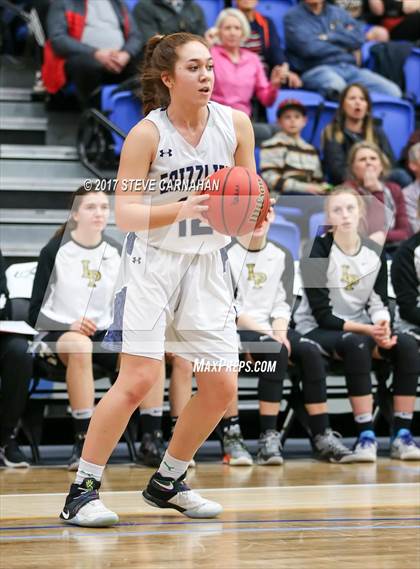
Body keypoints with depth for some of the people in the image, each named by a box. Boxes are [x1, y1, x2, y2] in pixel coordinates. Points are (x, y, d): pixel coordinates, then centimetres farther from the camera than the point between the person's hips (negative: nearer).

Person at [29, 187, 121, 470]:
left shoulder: (116, 253, 6)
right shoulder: (55, 251, -4)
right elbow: (36, 314, -4)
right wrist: (69, 326, -22)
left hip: (104, 336, 4)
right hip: (57, 335, -4)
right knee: (80, 346, -40)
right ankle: (84, 443, -36)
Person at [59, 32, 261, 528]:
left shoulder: (235, 124, -1)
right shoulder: (147, 134, -12)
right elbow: (125, 214, -14)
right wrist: (181, 209, -29)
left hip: (207, 263, 5)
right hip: (152, 260, -5)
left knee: (222, 386, 2)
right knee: (138, 378, -15)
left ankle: (167, 482, 22)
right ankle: (81, 491, -5)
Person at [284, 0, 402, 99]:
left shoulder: (339, 13, 23)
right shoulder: (293, 17, 7)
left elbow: (358, 38, 8)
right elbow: (308, 47, -8)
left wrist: (329, 37, -3)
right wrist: (342, 48, 4)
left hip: (350, 68, 5)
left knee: (392, 91, -19)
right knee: (337, 85, -43)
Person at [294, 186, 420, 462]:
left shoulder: (375, 252, 4)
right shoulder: (318, 251, -11)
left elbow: (380, 302, 5)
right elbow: (322, 314, -14)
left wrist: (383, 325, -19)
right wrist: (367, 330, -23)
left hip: (361, 329, 5)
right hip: (317, 330, -5)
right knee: (356, 345, -37)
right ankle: (366, 436, -36)